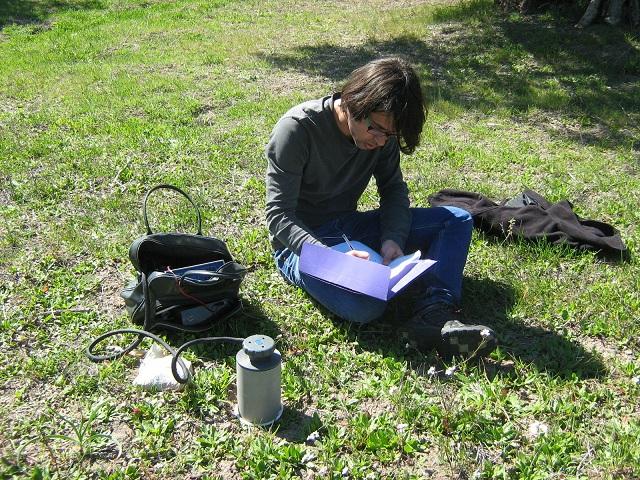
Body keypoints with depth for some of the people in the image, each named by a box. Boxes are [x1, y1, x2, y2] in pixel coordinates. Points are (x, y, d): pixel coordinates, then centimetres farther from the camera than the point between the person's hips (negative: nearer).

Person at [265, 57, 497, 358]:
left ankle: (433, 313, -25)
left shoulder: (381, 131, -5)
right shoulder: (297, 129, -22)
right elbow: (279, 217, -22)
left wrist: (392, 238, -16)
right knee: (366, 305, -37)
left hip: (348, 226, 7)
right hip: (301, 242, -6)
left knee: (457, 220, -4)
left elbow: (393, 189, 5)